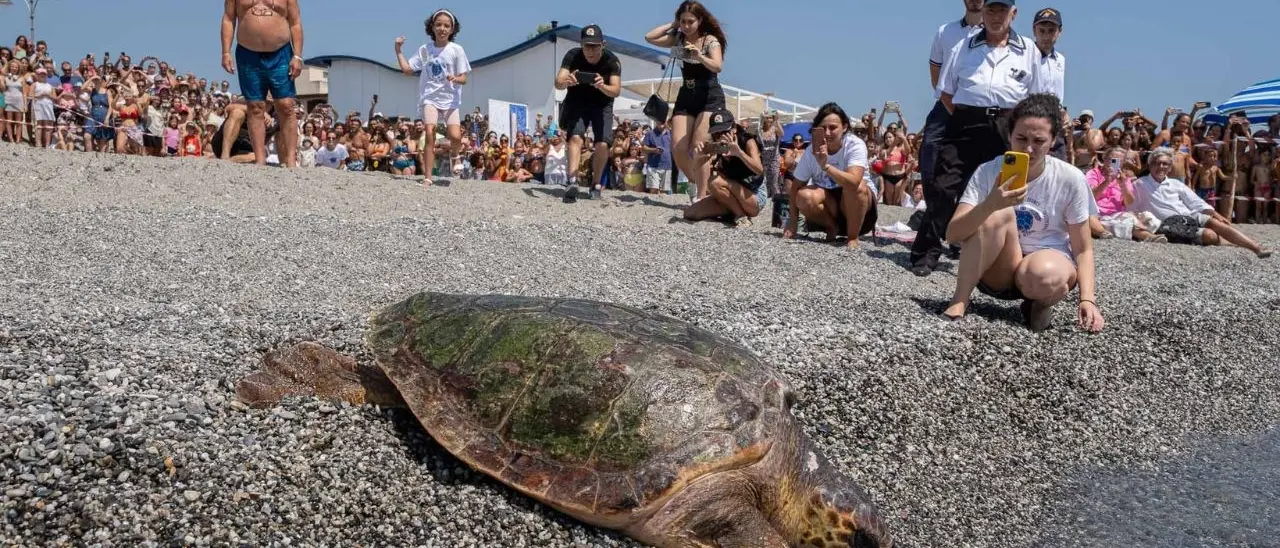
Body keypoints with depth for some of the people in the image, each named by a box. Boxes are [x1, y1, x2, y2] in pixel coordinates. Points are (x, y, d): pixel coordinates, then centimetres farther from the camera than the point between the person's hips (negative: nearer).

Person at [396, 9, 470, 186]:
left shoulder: (456, 50, -3)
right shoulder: (425, 49, 5)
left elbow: (464, 79, -5)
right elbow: (407, 69, 9)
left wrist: (455, 79, -26)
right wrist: (398, 50, 3)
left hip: (450, 99, -1)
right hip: (430, 98, 1)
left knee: (455, 136, -18)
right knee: (430, 134, -15)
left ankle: (454, 156, 20)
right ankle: (427, 178, -10)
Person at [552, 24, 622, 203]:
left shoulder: (612, 61, -22)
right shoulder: (572, 56, -21)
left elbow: (616, 90, -30)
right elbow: (558, 83, -29)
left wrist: (602, 86, -52)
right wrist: (566, 82, -54)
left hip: (602, 104, 1)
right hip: (577, 102, 0)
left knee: (602, 144, -14)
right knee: (575, 136, -23)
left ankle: (596, 185, 4)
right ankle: (572, 182, -35)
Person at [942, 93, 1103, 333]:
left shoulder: (1071, 179, -11)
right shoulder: (987, 172, -12)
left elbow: (1083, 249, -5)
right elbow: (953, 235, -22)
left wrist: (1087, 299, -19)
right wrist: (989, 205, -40)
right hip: (996, 270, 1)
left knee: (1045, 277, -38)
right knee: (998, 214, -29)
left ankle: (1040, 304, 0)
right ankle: (959, 302, -22)